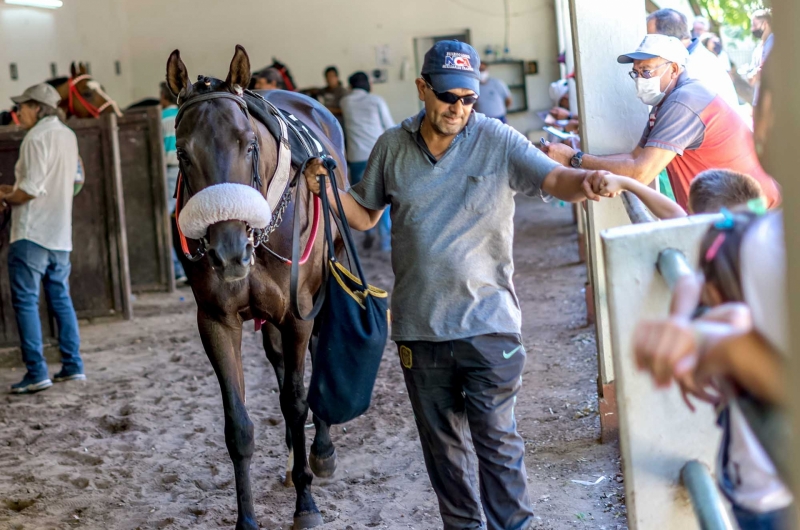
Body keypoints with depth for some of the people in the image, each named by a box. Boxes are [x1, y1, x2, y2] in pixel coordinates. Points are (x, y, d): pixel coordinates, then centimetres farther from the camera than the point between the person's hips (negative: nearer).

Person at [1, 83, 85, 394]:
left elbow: (30, 190, -19)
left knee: (25, 301, -4)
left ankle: (36, 373, -7)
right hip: (61, 233, 8)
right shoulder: (67, 136, 13)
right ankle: (72, 366, 14)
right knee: (61, 299, 14)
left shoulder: (36, 138, -13)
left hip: (33, 233, -8)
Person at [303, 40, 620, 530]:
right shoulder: (391, 148, 3)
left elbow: (554, 180, -15)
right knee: (442, 441, 16)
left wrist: (584, 182, -38)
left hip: (487, 321, -3)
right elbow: (365, 215, 13)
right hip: (419, 325, 4)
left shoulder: (497, 141, -6)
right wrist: (329, 190, -6)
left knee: (496, 438, -2)